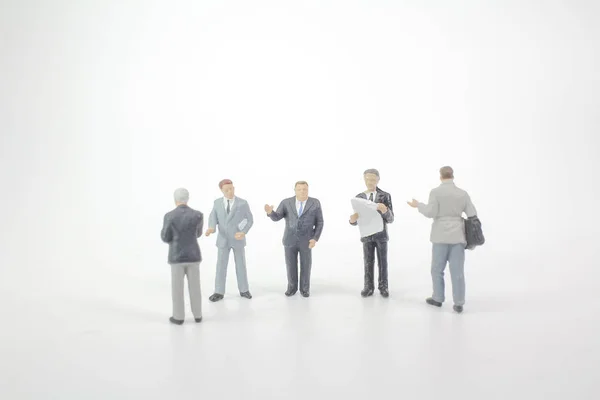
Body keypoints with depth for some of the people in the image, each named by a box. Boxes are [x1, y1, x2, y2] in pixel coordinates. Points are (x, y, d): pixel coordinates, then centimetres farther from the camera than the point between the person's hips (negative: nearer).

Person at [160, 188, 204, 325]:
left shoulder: (169, 216, -13)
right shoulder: (198, 215, -7)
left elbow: (165, 238, -5)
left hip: (176, 257, -2)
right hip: (193, 256, 2)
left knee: (177, 287, 10)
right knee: (194, 286, 13)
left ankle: (179, 317, 18)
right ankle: (197, 315, 21)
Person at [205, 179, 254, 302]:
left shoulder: (243, 203, -9)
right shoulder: (217, 202, -2)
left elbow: (250, 220, -4)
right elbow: (213, 218, -8)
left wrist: (244, 232, -21)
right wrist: (211, 228, -31)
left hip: (238, 239, -1)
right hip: (223, 240, 1)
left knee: (241, 265, 7)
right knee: (221, 265, 3)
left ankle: (243, 290, 22)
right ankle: (219, 292, 14)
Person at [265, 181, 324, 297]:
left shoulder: (315, 203, -4)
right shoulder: (286, 202, -2)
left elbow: (319, 223, -2)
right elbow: (276, 217, -7)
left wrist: (315, 238, -12)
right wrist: (270, 211, -29)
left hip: (306, 241, -1)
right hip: (290, 240, 1)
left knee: (305, 266, 7)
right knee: (291, 265, 10)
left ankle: (304, 288, 25)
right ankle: (292, 287, 28)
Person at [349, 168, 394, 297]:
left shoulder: (385, 196, -7)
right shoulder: (359, 197, -2)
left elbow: (390, 219, -10)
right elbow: (356, 221, -2)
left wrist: (384, 210, -32)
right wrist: (352, 219, -28)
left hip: (381, 235, -1)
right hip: (366, 235, 1)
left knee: (382, 262, 7)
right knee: (368, 263, 7)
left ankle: (383, 287, 19)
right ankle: (369, 287, 17)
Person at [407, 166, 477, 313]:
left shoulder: (435, 192, -6)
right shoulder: (463, 193, 4)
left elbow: (431, 213, -11)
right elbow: (473, 215, 1)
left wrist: (418, 205, 4)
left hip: (441, 236, -3)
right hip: (458, 236, 3)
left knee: (437, 269, 11)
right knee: (458, 271, 3)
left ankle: (438, 298, 20)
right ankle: (459, 303, 5)